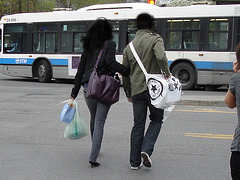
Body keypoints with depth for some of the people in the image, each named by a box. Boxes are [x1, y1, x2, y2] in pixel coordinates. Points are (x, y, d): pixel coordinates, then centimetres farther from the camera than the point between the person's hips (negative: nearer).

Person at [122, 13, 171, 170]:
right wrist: (167, 73, -8)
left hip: (136, 91, 4)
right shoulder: (155, 39, -4)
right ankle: (146, 149, -6)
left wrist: (129, 94, 25)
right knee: (156, 120, 14)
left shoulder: (129, 46, 13)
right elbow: (161, 57, -25)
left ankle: (135, 162, 13)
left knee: (138, 125, 11)